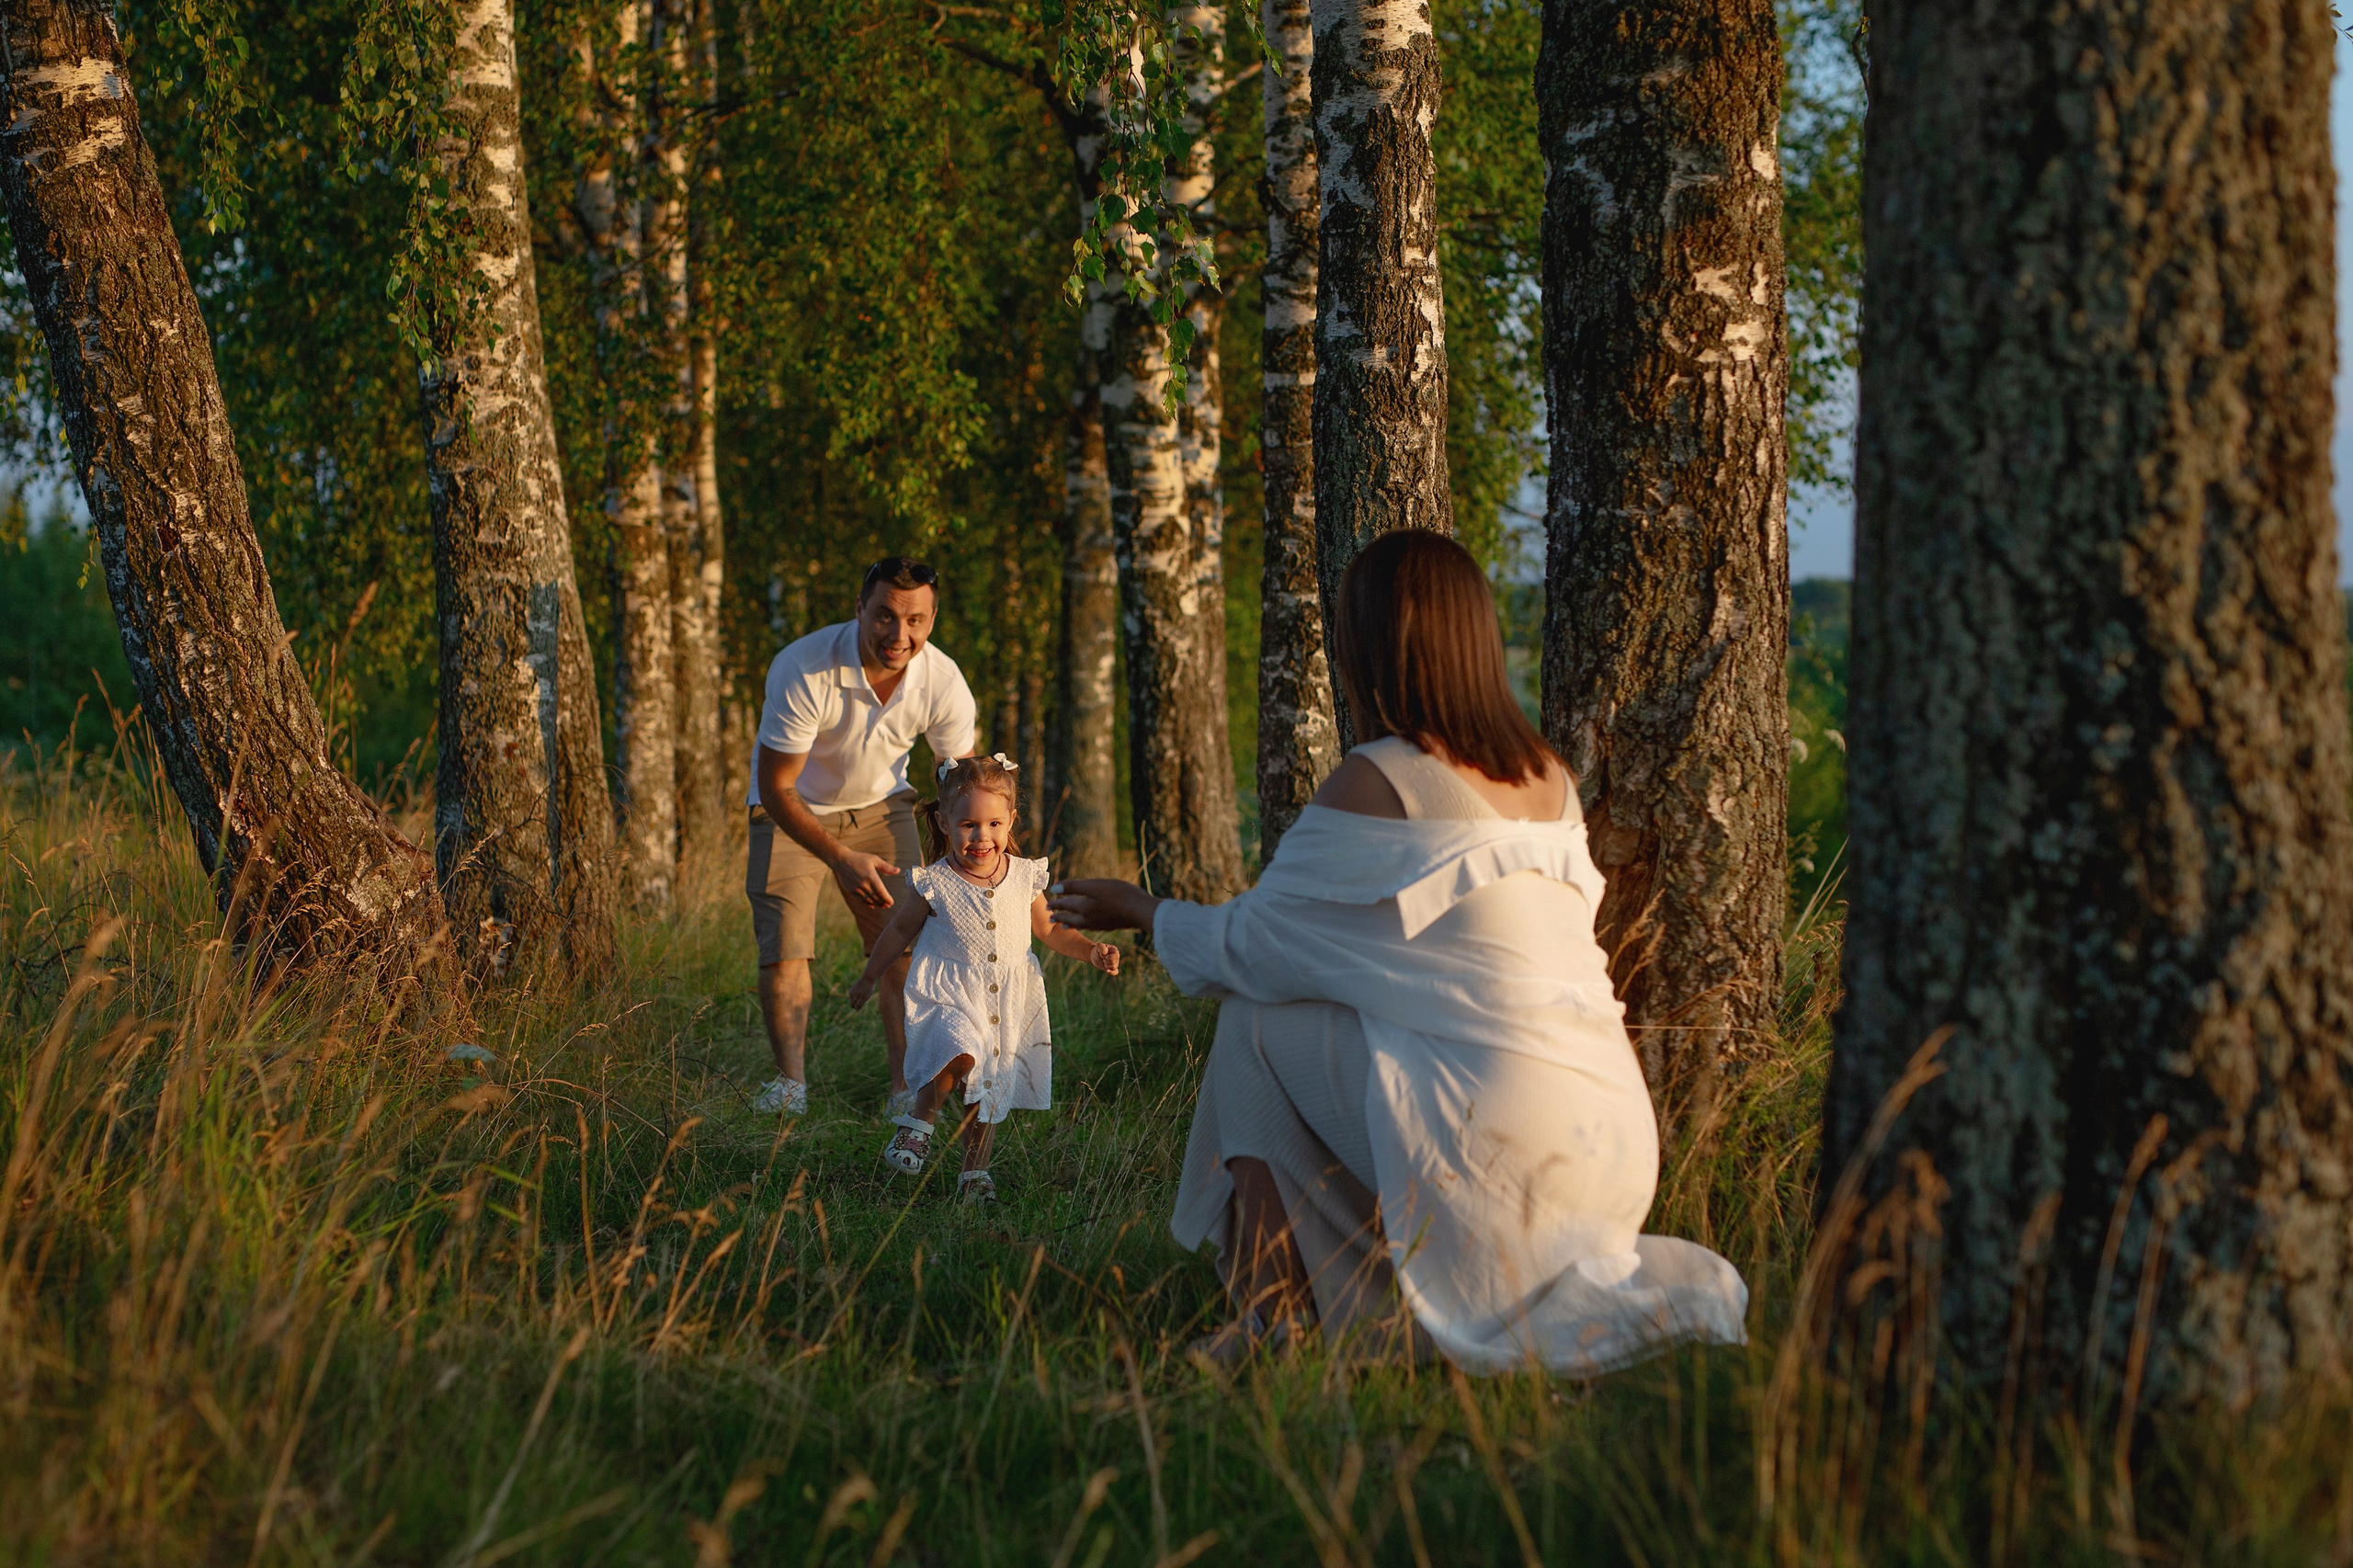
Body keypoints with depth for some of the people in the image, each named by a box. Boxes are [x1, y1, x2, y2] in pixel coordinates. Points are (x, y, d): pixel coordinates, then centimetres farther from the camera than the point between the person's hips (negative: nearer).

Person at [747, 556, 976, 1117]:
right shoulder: (803, 672, -34)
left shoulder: (942, 682, -23)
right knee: (784, 943, -12)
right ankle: (791, 1081, 1)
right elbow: (775, 787, -28)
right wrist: (842, 859, -37)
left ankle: (906, 1085, -1)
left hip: (880, 804, 3)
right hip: (793, 808, -3)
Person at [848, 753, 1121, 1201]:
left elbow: (1048, 930, 15)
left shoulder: (1025, 878, -1)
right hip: (949, 998, -4)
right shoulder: (936, 884, -9)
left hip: (1008, 1003, 4)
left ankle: (975, 1173, 26)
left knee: (990, 1090, 10)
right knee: (961, 1056, -31)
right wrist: (868, 979, 15)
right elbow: (901, 931, 6)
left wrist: (1092, 952, 1)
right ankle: (918, 1120, -8)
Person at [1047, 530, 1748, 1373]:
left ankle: (1269, 1312, 7)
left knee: (1256, 1022, 10)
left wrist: (1141, 909, 21)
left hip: (1498, 1136, -6)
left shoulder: (1374, 783, -8)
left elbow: (1248, 948, 2)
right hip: (1613, 1131, 6)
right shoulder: (1547, 775, 12)